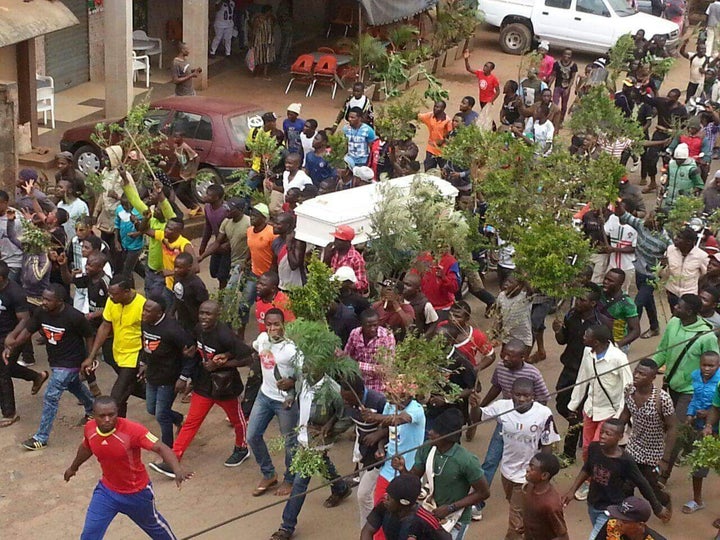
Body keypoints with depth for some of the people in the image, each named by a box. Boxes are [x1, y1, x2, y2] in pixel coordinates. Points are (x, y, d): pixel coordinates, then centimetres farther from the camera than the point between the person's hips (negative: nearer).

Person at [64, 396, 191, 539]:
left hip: (137, 493, -3)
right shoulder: (90, 428, -16)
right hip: (107, 490, 3)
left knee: (153, 524, 24)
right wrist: (73, 467, 27)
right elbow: (86, 447, 8)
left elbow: (161, 448, -38)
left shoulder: (132, 430, -33)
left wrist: (177, 470, -56)